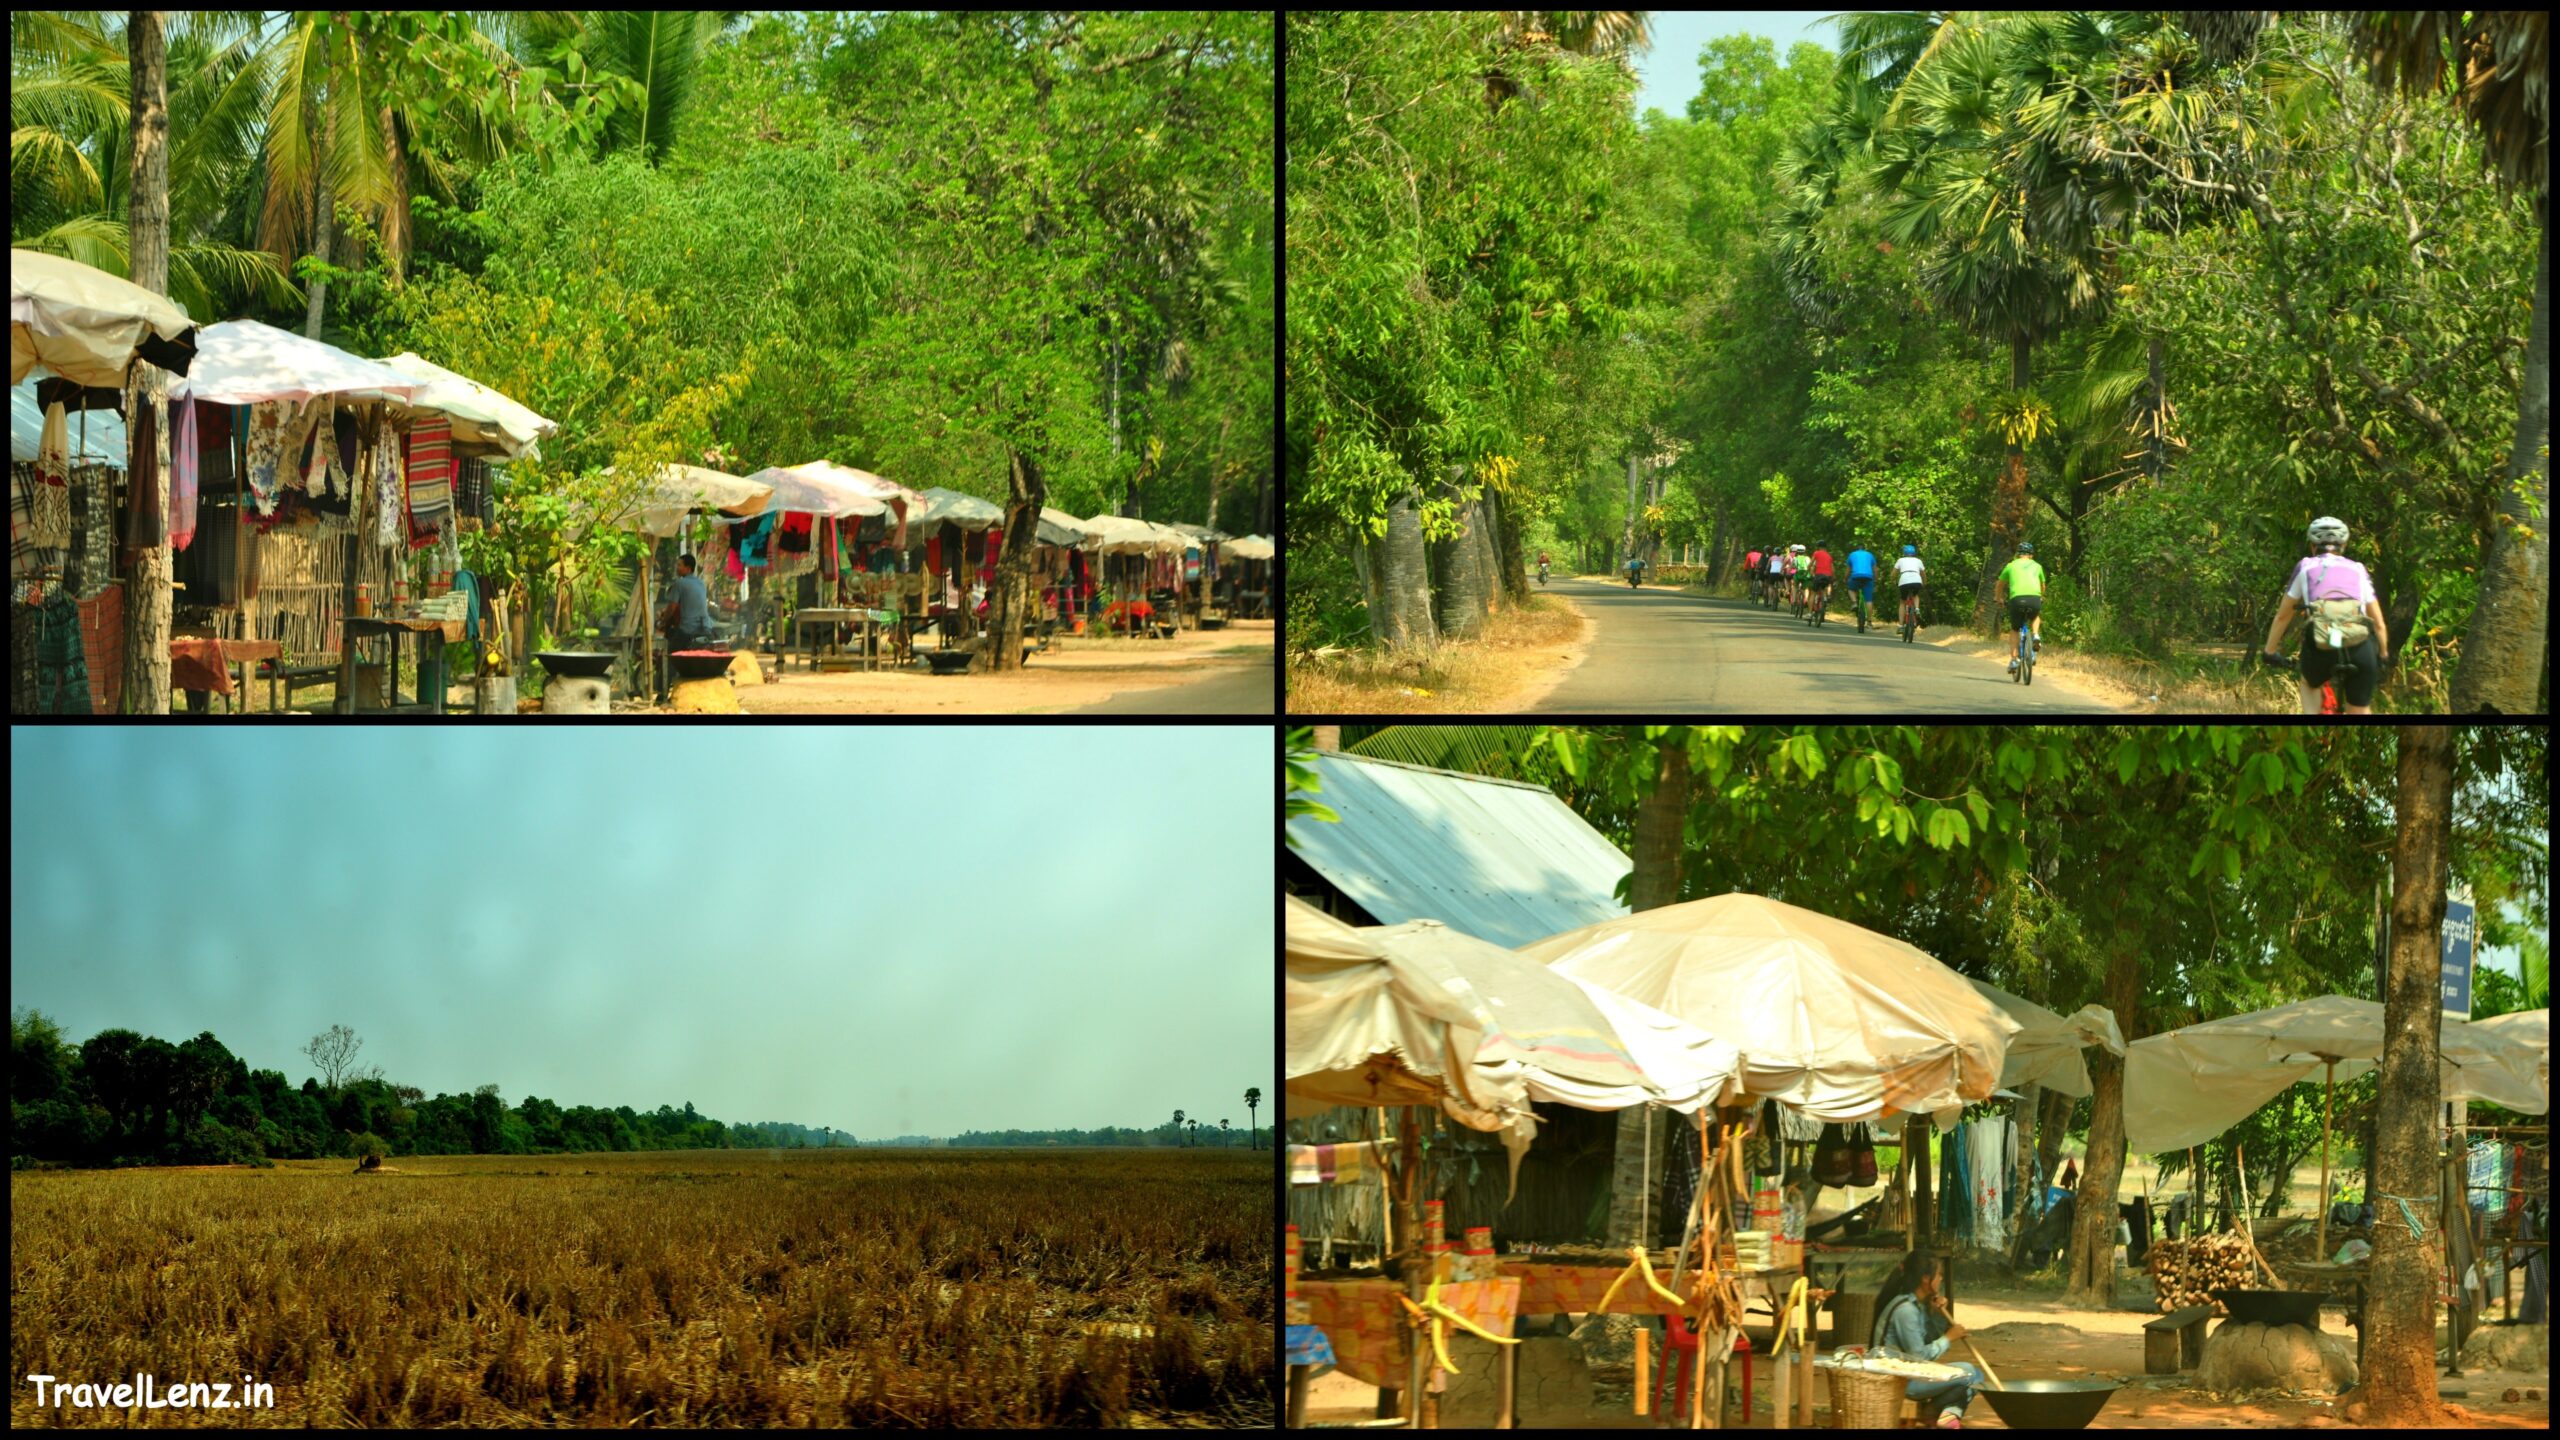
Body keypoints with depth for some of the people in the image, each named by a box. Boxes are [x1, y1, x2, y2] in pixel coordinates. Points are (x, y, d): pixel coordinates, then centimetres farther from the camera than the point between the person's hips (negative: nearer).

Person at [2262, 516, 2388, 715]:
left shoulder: (2306, 568, 21)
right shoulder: (2358, 571, 23)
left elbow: (2282, 617, 27)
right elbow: (2379, 624, 26)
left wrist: (2269, 652, 40)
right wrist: (2383, 655, 41)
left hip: (2321, 647, 0)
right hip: (2359, 648, 0)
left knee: (2310, 685, 33)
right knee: (2360, 712, 17)